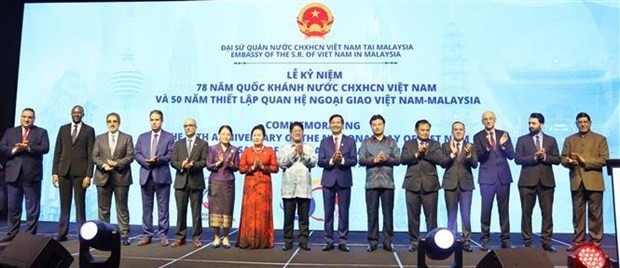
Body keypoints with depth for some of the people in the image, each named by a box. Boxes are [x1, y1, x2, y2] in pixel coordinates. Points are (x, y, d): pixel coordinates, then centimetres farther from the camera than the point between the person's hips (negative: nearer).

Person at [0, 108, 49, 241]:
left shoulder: (41, 132, 7)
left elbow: (45, 148, -7)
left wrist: (28, 148, -19)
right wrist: (15, 149, -13)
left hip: (32, 174, -3)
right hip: (13, 174, 3)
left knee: (32, 207, 2)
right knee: (13, 206, 7)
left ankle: (30, 234, 8)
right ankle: (12, 233, 16)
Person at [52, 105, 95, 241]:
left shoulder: (89, 130, 3)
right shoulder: (63, 129, 12)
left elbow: (91, 154, -2)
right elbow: (57, 152, 10)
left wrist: (88, 175, -9)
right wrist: (55, 172, 3)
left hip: (80, 172, -3)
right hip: (64, 171, 3)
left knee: (80, 203, 1)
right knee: (64, 204, 6)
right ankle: (62, 233, 12)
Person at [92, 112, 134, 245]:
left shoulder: (127, 138, 7)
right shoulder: (100, 138, 13)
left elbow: (130, 156, -2)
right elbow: (95, 156, 6)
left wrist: (116, 163, -14)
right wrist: (103, 165, -13)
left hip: (121, 177, -2)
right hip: (103, 177, 2)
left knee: (122, 208, 1)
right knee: (103, 209, 6)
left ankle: (124, 235, 4)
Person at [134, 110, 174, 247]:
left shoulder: (169, 137, 5)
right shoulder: (142, 137, 14)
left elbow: (170, 155, -5)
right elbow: (137, 154, 5)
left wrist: (157, 159, -19)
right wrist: (147, 162, -13)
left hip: (162, 175, -3)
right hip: (146, 175, 3)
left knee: (163, 208, 1)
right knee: (147, 208, 7)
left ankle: (163, 235, 7)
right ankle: (147, 235, 14)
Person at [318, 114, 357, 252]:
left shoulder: (350, 141, 5)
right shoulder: (324, 142, 7)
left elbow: (354, 161, -3)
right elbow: (320, 162, -1)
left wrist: (342, 160, -20)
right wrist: (331, 160, -18)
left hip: (344, 180, -1)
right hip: (328, 180, 1)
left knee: (344, 212, 3)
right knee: (328, 212, 4)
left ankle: (342, 242, 11)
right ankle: (329, 241, 12)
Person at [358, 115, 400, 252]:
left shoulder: (391, 142, 11)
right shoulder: (366, 142, 9)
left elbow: (398, 160, 2)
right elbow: (361, 160, -1)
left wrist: (386, 159, -14)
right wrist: (374, 160, -15)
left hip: (388, 183, 0)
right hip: (372, 183, 0)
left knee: (388, 213, 3)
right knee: (372, 213, 2)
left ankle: (388, 242, 11)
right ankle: (372, 242, 9)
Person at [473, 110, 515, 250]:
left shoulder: (504, 134, 7)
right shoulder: (478, 137, 1)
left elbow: (511, 155, 3)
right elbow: (479, 158, -8)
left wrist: (503, 144, -15)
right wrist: (487, 146, -25)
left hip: (503, 176, 2)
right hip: (487, 177, -2)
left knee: (504, 208, 6)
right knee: (486, 208, -2)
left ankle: (505, 238, 14)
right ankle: (485, 239, 6)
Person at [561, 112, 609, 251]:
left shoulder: (600, 139, 7)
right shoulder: (569, 140, 15)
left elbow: (604, 159, -3)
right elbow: (563, 158, 8)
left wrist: (585, 161, -14)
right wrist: (569, 161, -15)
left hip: (594, 181, -2)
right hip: (576, 181, 2)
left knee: (595, 212, 0)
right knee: (577, 212, 4)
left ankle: (595, 241, 8)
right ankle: (578, 241, 9)